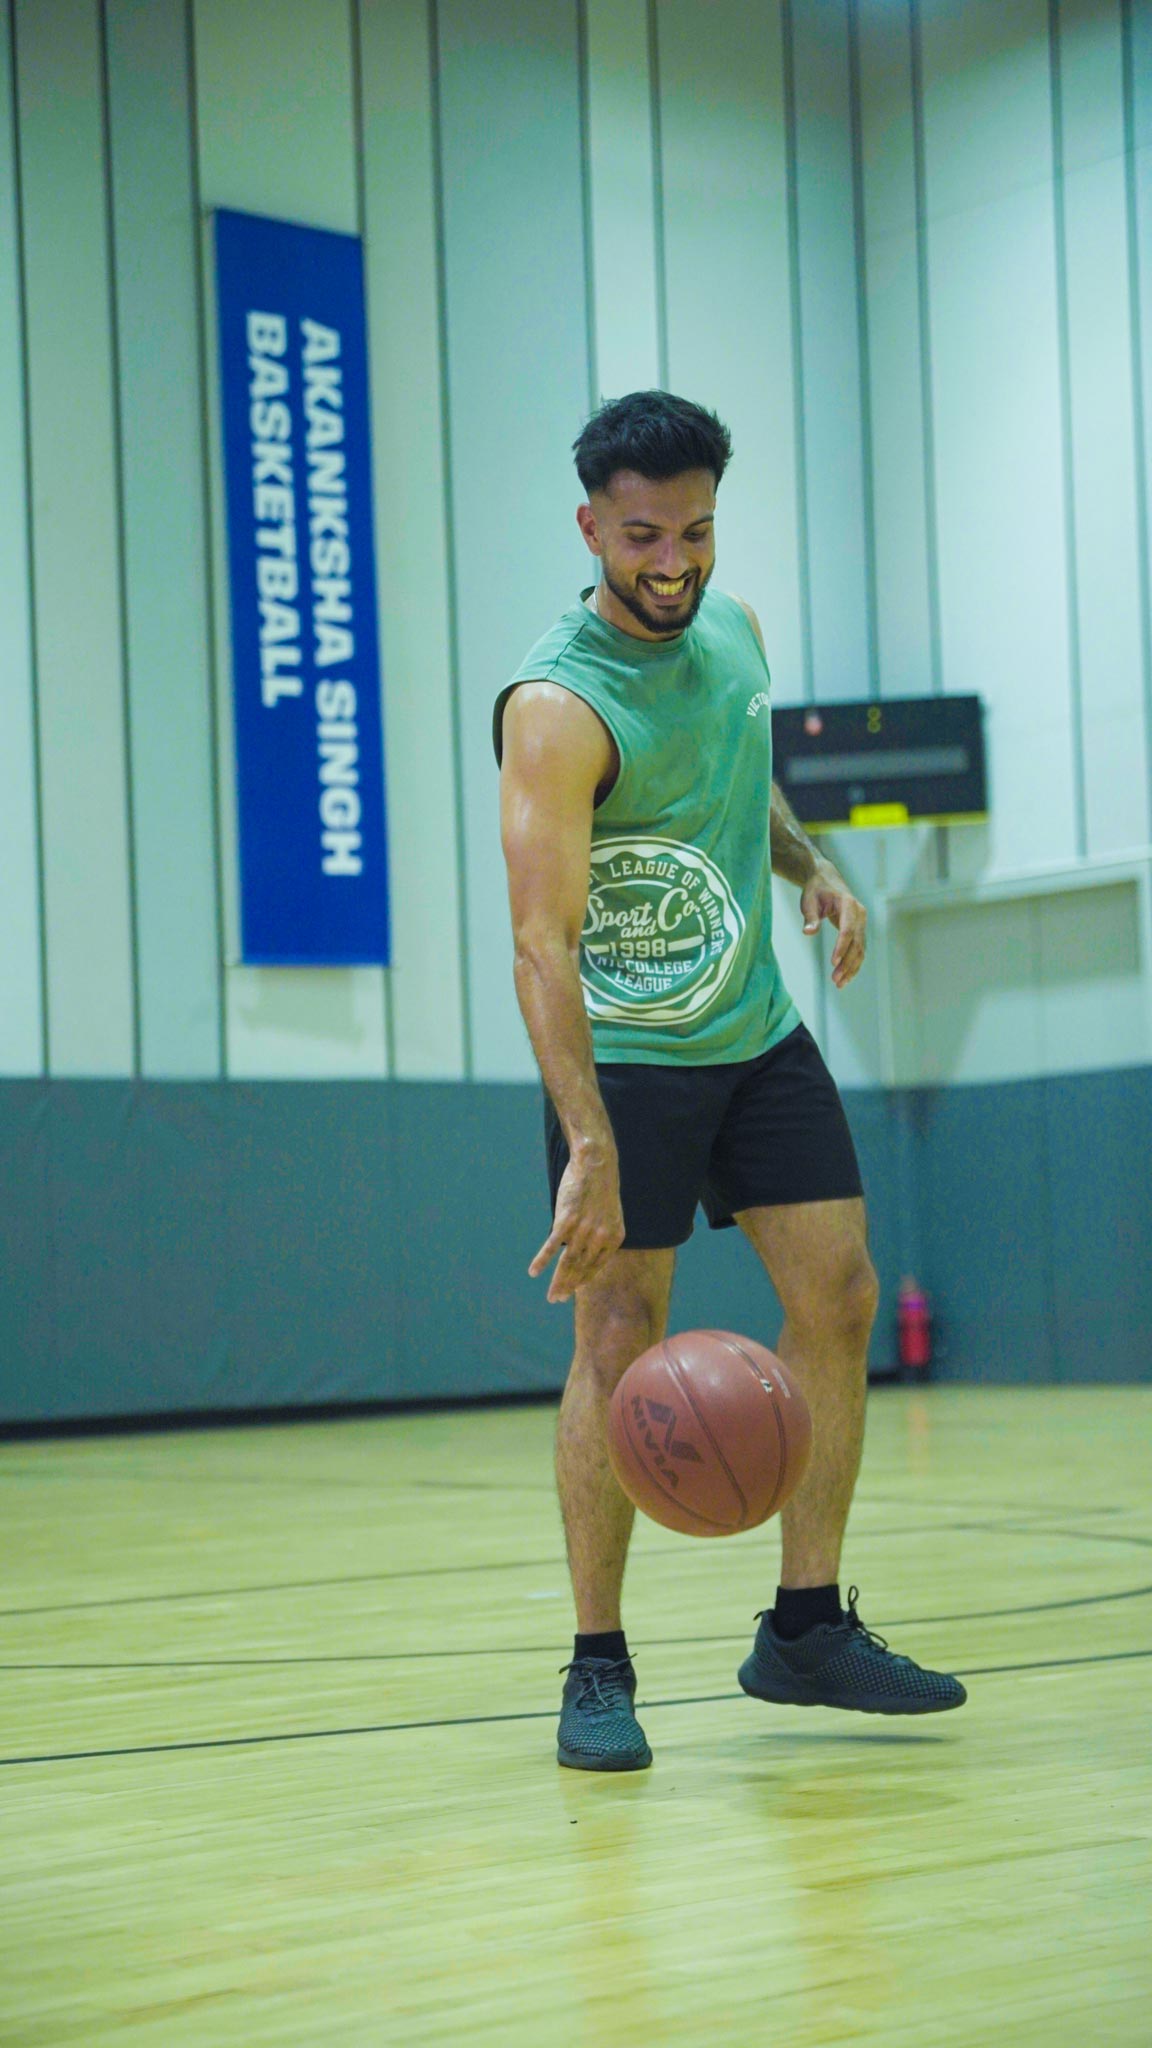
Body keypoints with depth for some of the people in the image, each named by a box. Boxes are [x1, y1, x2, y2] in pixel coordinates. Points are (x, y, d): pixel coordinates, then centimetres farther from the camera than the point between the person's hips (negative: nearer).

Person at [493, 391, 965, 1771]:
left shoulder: (733, 631, 1)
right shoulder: (556, 708, -23)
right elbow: (543, 944, -32)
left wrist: (812, 865, 6)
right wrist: (590, 1149, -41)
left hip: (760, 1037, 7)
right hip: (625, 1061, -7)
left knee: (839, 1300, 3)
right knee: (619, 1345, -8)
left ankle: (806, 1629, 13)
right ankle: (598, 1670, 3)